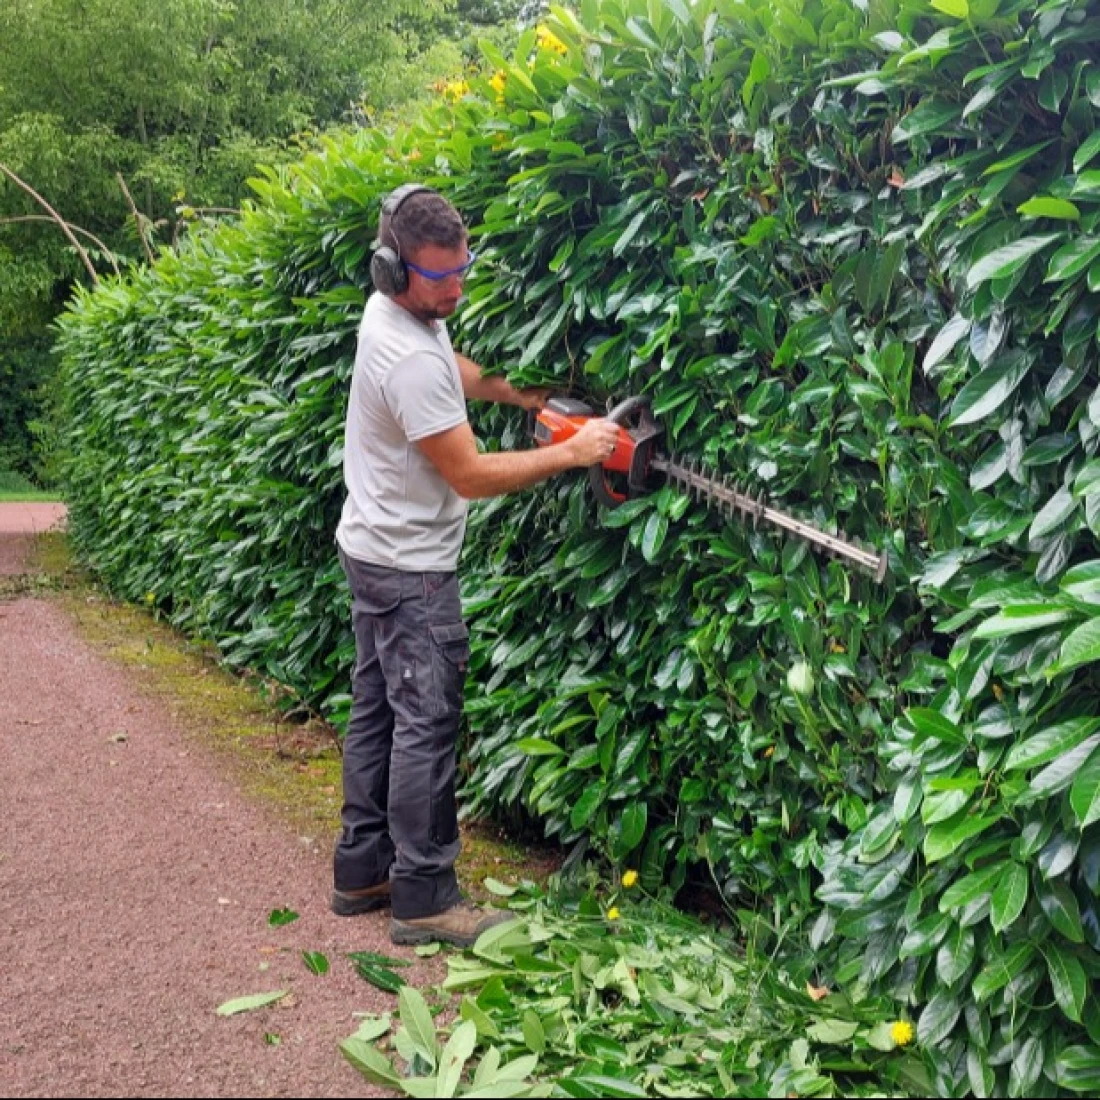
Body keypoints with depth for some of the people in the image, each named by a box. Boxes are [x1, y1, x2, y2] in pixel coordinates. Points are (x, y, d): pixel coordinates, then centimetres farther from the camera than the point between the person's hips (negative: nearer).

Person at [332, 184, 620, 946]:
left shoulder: (399, 312, 4)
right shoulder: (412, 360, -26)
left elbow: (456, 372, 25)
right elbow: (471, 476, -23)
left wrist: (528, 398, 12)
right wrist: (572, 453, -17)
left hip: (376, 551, 10)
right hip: (412, 568, -10)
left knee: (379, 710, 14)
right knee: (427, 723, -5)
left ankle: (362, 870, 23)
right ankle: (424, 899, 2)